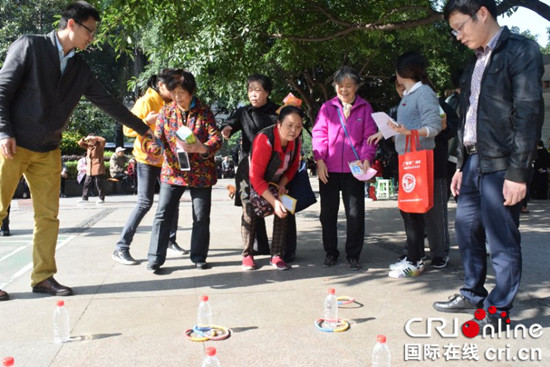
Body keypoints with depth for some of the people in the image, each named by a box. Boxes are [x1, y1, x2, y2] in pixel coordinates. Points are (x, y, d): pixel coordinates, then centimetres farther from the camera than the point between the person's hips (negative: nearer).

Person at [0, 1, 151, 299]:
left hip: (48, 151, 5)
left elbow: (108, 102, 15)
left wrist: (144, 129, 16)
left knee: (48, 216, 4)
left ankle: (43, 277, 13)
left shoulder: (81, 69, 11)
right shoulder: (29, 46, -4)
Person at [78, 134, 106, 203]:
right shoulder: (88, 146, 16)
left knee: (99, 184, -6)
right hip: (89, 169, 7)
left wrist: (94, 138, -15)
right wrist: (85, 139, -2)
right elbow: (80, 143, 17)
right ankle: (84, 198, 19)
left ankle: (101, 198, 2)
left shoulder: (99, 145, -2)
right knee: (86, 184, 10)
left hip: (98, 169, -7)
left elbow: (103, 140, -20)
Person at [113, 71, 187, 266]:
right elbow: (128, 129, -14)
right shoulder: (146, 102, -10)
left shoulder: (171, 104, 8)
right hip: (147, 159, -6)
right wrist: (149, 122, -26)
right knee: (144, 203, -10)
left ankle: (170, 241, 25)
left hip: (166, 160, 7)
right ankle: (121, 248, -3)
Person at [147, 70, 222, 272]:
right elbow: (158, 137, 4)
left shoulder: (204, 112, -3)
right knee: (163, 214, -2)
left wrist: (202, 148, -30)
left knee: (201, 217, 7)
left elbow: (216, 138, -10)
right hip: (172, 171, 1)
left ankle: (198, 257, 22)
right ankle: (155, 258, 7)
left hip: (200, 173, -1)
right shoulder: (166, 111, 4)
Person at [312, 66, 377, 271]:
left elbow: (369, 136, 3)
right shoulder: (327, 107, 7)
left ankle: (353, 254, 15)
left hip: (354, 169, -1)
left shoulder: (365, 108, 7)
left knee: (355, 213, 2)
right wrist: (319, 159, -10)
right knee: (328, 212, 8)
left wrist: (366, 158, -12)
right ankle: (330, 252, 22)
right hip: (328, 169, 1)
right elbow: (319, 134, 2)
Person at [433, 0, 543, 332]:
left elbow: (529, 113, -13)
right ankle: (474, 294, 30)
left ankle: (499, 311, 13)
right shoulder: (477, 61, 18)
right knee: (468, 233, 14)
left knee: (502, 241, 0)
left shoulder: (521, 50, -6)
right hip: (473, 161, 8)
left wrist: (518, 172, -18)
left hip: (500, 164, -8)